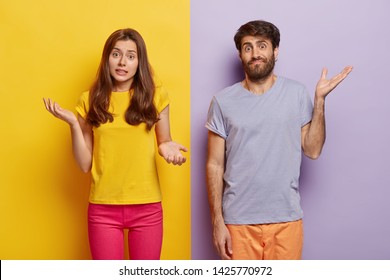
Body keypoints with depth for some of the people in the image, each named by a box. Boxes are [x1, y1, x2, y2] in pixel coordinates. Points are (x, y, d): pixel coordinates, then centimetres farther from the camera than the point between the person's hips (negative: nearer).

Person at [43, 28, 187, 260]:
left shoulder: (155, 96, 0)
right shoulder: (90, 101, 2)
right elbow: (85, 164, 1)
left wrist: (168, 148, -11)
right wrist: (73, 124, -11)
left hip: (147, 207, 0)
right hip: (103, 208, 0)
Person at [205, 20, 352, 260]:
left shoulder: (297, 93, 0)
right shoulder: (223, 101, -3)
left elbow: (313, 150, -2)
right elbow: (215, 165, -1)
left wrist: (320, 99, -8)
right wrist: (217, 221, -4)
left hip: (286, 217, 1)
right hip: (239, 220, -1)